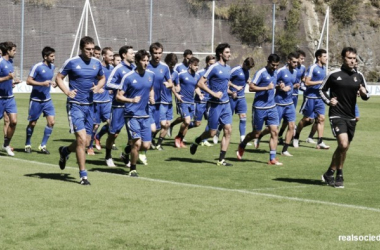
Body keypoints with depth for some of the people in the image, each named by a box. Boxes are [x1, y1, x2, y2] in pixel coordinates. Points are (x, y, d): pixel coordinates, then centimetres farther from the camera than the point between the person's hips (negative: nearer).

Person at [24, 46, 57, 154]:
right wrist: (42, 83, -24)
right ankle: (28, 145, 25)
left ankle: (43, 145, 6)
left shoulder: (52, 66, 6)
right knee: (32, 123, 5)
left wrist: (52, 83, 3)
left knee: (51, 122, -5)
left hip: (47, 99, 6)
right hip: (36, 100, -6)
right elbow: (28, 81, -15)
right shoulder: (37, 67, -15)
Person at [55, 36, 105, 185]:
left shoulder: (97, 63, 7)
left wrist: (98, 87, 1)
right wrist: (67, 91, -15)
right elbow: (58, 78, 2)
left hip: (89, 106, 5)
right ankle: (83, 175, -6)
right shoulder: (72, 62, -7)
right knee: (82, 139, -14)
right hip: (75, 105, -5)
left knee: (85, 142, 9)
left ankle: (65, 151, 41)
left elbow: (102, 78, 23)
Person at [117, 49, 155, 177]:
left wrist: (152, 98, 3)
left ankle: (129, 150, 33)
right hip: (132, 115, -5)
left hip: (145, 115, 5)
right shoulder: (128, 77, -10)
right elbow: (118, 96, -8)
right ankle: (133, 169, 3)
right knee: (137, 143, -15)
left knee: (146, 145, 2)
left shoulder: (151, 75, 6)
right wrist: (132, 100, -25)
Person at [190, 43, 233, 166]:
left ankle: (221, 160, 3)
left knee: (228, 130, -2)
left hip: (226, 104, 7)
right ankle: (196, 142, 32)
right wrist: (214, 93, -19)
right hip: (215, 104, -7)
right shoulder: (214, 67, -12)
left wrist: (230, 91, 13)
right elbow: (200, 83, -15)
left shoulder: (228, 68, 11)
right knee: (212, 132, 0)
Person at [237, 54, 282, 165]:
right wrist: (267, 87, -24)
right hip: (259, 108, -6)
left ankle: (272, 158, -3)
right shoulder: (261, 73, -13)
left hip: (271, 107, 6)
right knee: (256, 134, 6)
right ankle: (242, 146, 35)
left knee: (274, 132, -5)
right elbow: (251, 87, -19)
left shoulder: (275, 73, 11)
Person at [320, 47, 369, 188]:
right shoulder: (334, 75, -4)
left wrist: (364, 93, -11)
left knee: (344, 147, 11)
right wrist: (328, 101, -10)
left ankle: (330, 175, 26)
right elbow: (322, 90, 7)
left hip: (351, 117, 5)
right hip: (337, 115, -5)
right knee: (343, 144, -21)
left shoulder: (359, 76, 7)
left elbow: (366, 96, 13)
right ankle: (334, 175, -5)